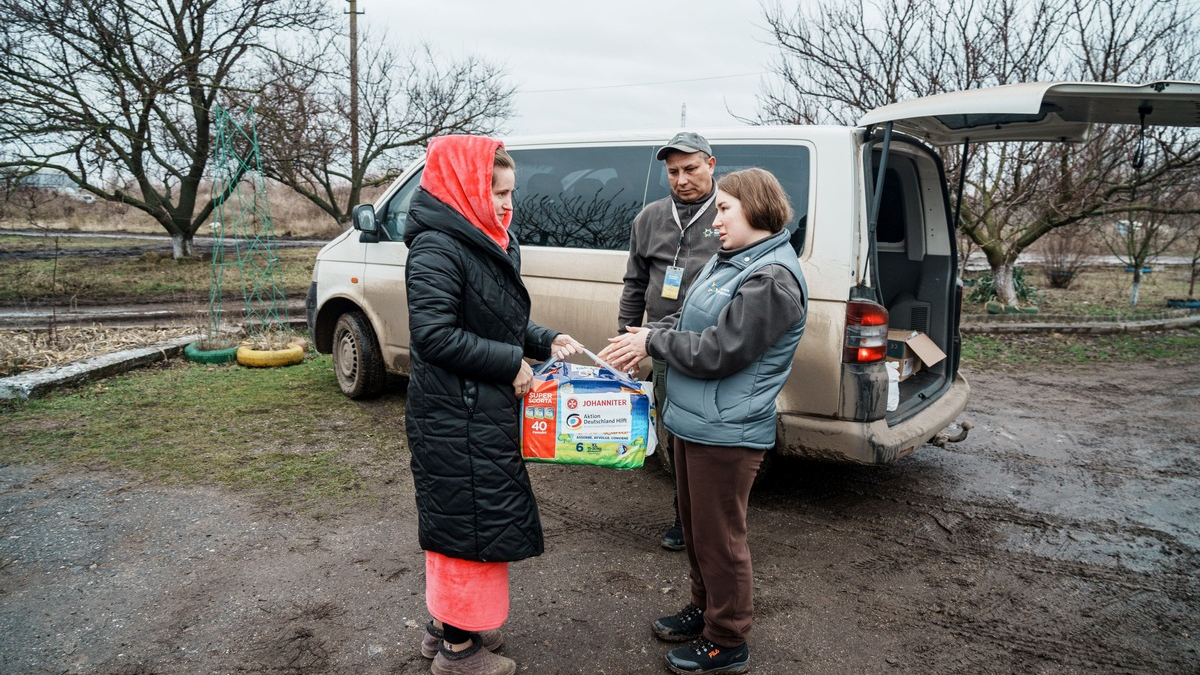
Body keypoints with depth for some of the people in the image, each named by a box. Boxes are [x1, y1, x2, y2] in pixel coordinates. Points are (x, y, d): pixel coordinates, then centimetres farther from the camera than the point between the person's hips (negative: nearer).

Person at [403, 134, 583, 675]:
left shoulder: (487, 242, 11)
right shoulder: (438, 247, -18)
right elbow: (434, 334, -24)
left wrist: (545, 341, 3)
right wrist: (511, 363, -19)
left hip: (484, 411, 10)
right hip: (454, 416, -10)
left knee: (456, 519, 19)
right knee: (468, 521, 2)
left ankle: (446, 624, 36)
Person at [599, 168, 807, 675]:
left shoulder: (771, 278, -21)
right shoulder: (728, 261, 9)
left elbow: (716, 353, -23)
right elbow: (688, 320, 17)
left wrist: (652, 341, -12)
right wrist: (647, 336, -1)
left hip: (726, 434, -10)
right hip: (694, 422, 10)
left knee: (719, 539, 6)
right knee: (695, 527, 23)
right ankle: (705, 609, 43)